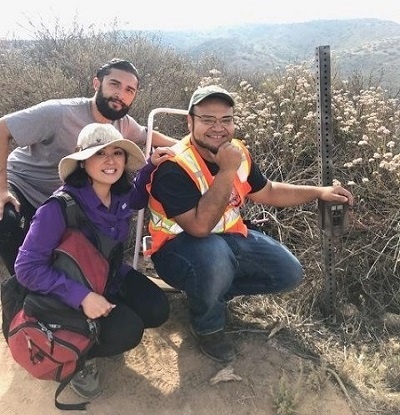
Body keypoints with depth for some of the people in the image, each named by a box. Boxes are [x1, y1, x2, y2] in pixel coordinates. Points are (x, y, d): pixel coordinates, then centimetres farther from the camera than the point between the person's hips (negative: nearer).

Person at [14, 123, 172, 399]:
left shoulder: (121, 194, -11)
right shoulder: (61, 206, -30)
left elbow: (138, 200, 15)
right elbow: (27, 267, -27)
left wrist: (151, 167, -4)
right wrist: (82, 295, -35)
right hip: (71, 291, -6)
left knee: (157, 311, -12)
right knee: (127, 331, -26)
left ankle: (100, 331, 15)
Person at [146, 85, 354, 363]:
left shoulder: (238, 152, -3)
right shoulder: (174, 167, -25)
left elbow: (268, 192, 12)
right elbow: (200, 227, -35)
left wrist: (320, 192, 5)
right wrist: (227, 171, -36)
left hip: (229, 237, 7)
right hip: (180, 246, -7)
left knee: (289, 274, 1)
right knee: (215, 254, -41)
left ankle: (214, 291, 14)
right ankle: (207, 326, -8)